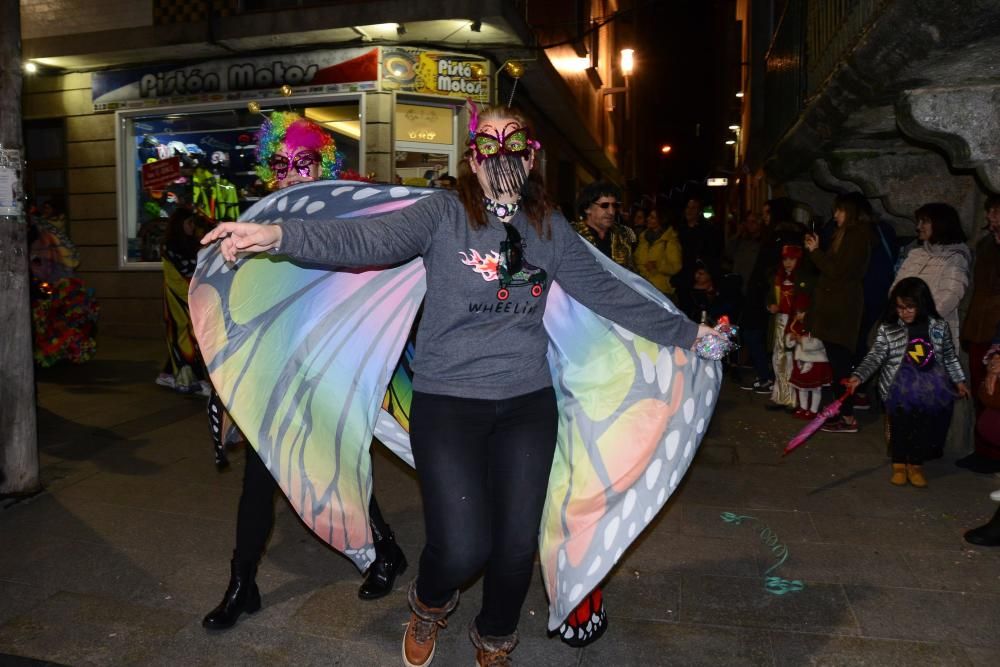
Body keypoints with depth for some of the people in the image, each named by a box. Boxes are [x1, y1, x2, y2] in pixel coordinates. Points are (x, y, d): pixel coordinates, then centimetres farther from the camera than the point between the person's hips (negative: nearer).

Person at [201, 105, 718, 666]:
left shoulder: (550, 228, 8)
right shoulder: (444, 215, -4)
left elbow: (609, 293, 11)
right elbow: (367, 240, -18)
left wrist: (684, 332, 13)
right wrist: (279, 235, -32)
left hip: (528, 403, 3)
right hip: (447, 401, -3)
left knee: (518, 544, 5)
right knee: (461, 548, -8)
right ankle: (430, 607, 32)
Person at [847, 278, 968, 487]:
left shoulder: (939, 326, 6)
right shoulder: (887, 328, -1)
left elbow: (949, 356, 18)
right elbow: (875, 356, -9)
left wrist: (959, 380, 19)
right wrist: (859, 375, -23)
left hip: (929, 386, 2)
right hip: (899, 386, -2)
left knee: (925, 419, -12)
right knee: (902, 417, -16)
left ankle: (916, 463, 10)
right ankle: (899, 463, 5)